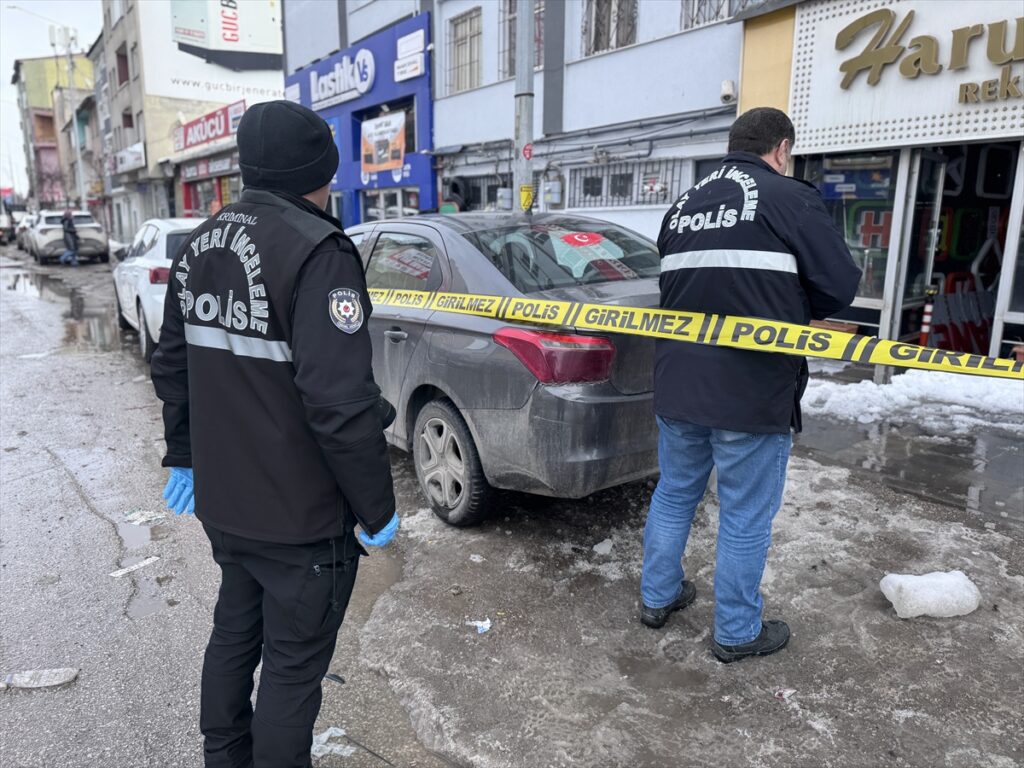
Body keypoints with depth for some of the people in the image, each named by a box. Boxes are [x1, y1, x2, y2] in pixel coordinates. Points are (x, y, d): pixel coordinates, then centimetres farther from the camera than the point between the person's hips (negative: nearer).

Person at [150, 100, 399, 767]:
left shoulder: (200, 246, 7)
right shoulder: (317, 252, -21)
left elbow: (173, 367, 16)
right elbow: (340, 405, -27)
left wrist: (184, 458, 26)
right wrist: (377, 510, -16)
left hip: (222, 503, 9)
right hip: (300, 518, -8)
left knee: (235, 636, 26)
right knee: (294, 667, 10)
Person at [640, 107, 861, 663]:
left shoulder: (682, 207, 11)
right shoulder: (789, 198, -8)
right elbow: (841, 285, -7)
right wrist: (796, 310, 13)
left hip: (677, 382, 6)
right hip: (753, 392, -6)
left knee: (674, 494, 21)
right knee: (746, 517, 9)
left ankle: (658, 597, 37)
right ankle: (737, 633, 24)